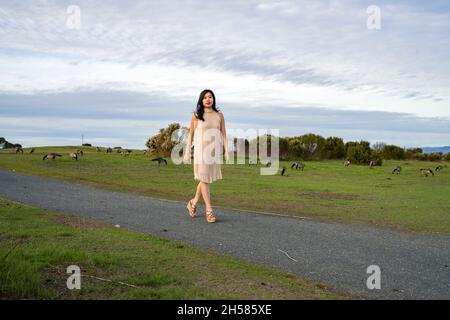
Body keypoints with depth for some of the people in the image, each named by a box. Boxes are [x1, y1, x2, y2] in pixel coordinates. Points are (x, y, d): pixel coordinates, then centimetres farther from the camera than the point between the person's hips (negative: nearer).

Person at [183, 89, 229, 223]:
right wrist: (187, 152, 2)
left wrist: (226, 151, -2)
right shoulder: (196, 116, 0)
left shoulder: (219, 115, 5)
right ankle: (209, 210, 1)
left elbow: (223, 134, 6)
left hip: (214, 150, 3)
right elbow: (191, 135, 5)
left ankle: (193, 203, 30)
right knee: (204, 178, -4)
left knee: (206, 178, 11)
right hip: (201, 150, -3)